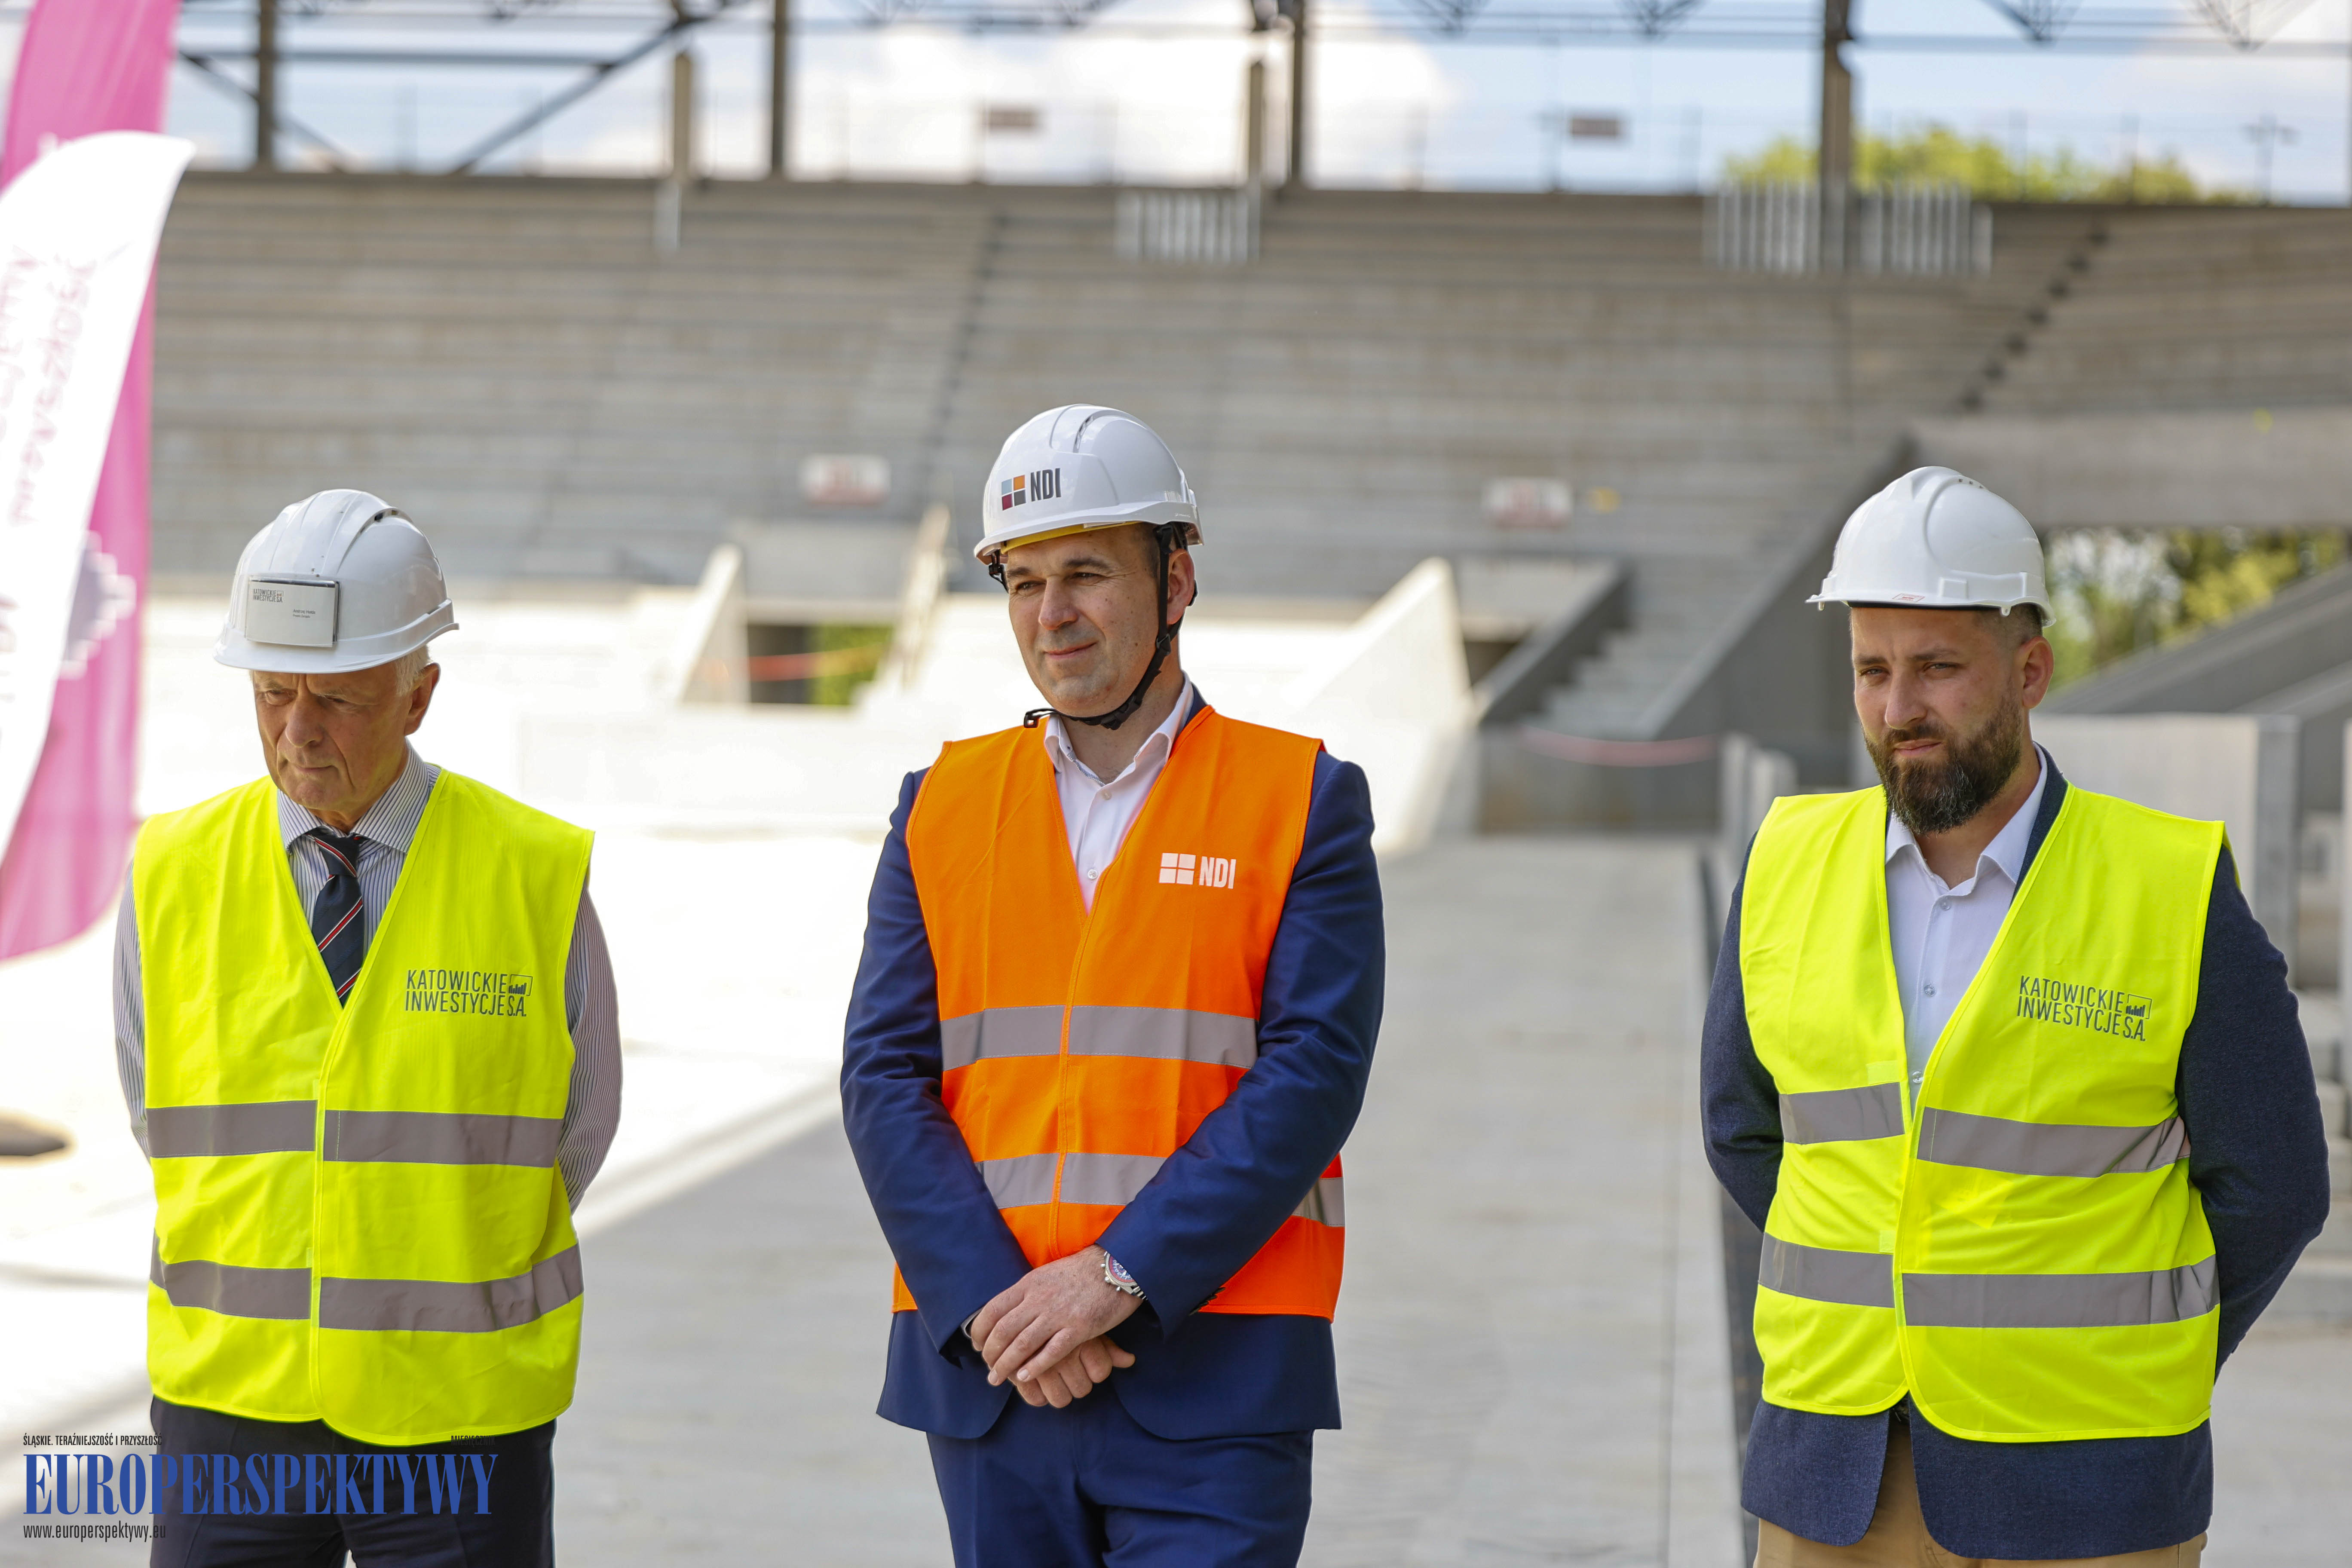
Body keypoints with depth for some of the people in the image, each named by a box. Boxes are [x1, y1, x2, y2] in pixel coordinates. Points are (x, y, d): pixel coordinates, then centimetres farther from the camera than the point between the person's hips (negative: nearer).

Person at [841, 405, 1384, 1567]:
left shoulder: (1302, 801, 2)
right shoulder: (943, 807, 10)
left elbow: (1313, 1075, -8)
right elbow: (884, 1080, 3)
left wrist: (1118, 1278, -16)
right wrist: (993, 1302, -11)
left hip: (1214, 1383, -3)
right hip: (989, 1375, 3)